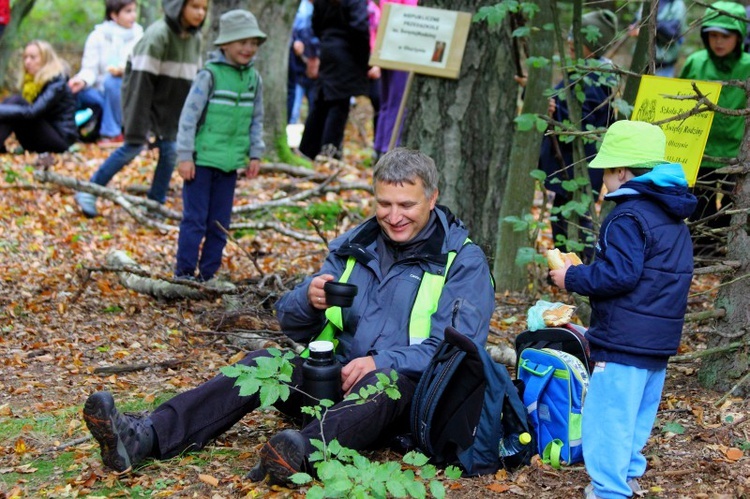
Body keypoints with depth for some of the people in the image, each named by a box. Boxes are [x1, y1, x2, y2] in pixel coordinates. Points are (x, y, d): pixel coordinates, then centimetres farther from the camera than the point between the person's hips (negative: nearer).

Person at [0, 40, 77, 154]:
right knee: (10, 102, -14)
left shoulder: (57, 84, -13)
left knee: (15, 101, -22)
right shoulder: (30, 81, 12)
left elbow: (32, 112, -27)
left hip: (60, 139, -7)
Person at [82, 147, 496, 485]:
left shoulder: (463, 260, -2)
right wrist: (308, 300, -12)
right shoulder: (353, 247, 14)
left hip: (409, 386, -4)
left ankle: (301, 450, -65)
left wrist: (382, 362, -25)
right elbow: (293, 325, 13)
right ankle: (144, 438, -37)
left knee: (381, 386, -38)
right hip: (336, 374, 5)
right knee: (263, 363, -19)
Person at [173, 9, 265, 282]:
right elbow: (189, 115, -11)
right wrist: (185, 156, -12)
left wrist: (255, 154, 9)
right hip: (202, 159, -6)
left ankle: (208, 274, 20)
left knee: (220, 223, 11)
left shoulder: (253, 78, 5)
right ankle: (184, 274, 8)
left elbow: (256, 119, 15)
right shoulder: (210, 75, -12)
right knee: (195, 220, -1)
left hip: (230, 163, 6)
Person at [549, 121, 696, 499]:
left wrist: (571, 278, -10)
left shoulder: (628, 217, -16)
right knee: (636, 417, 20)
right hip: (659, 341, 10)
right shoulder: (674, 219, 14)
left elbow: (617, 275, -23)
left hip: (624, 340, -10)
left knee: (607, 420, -5)